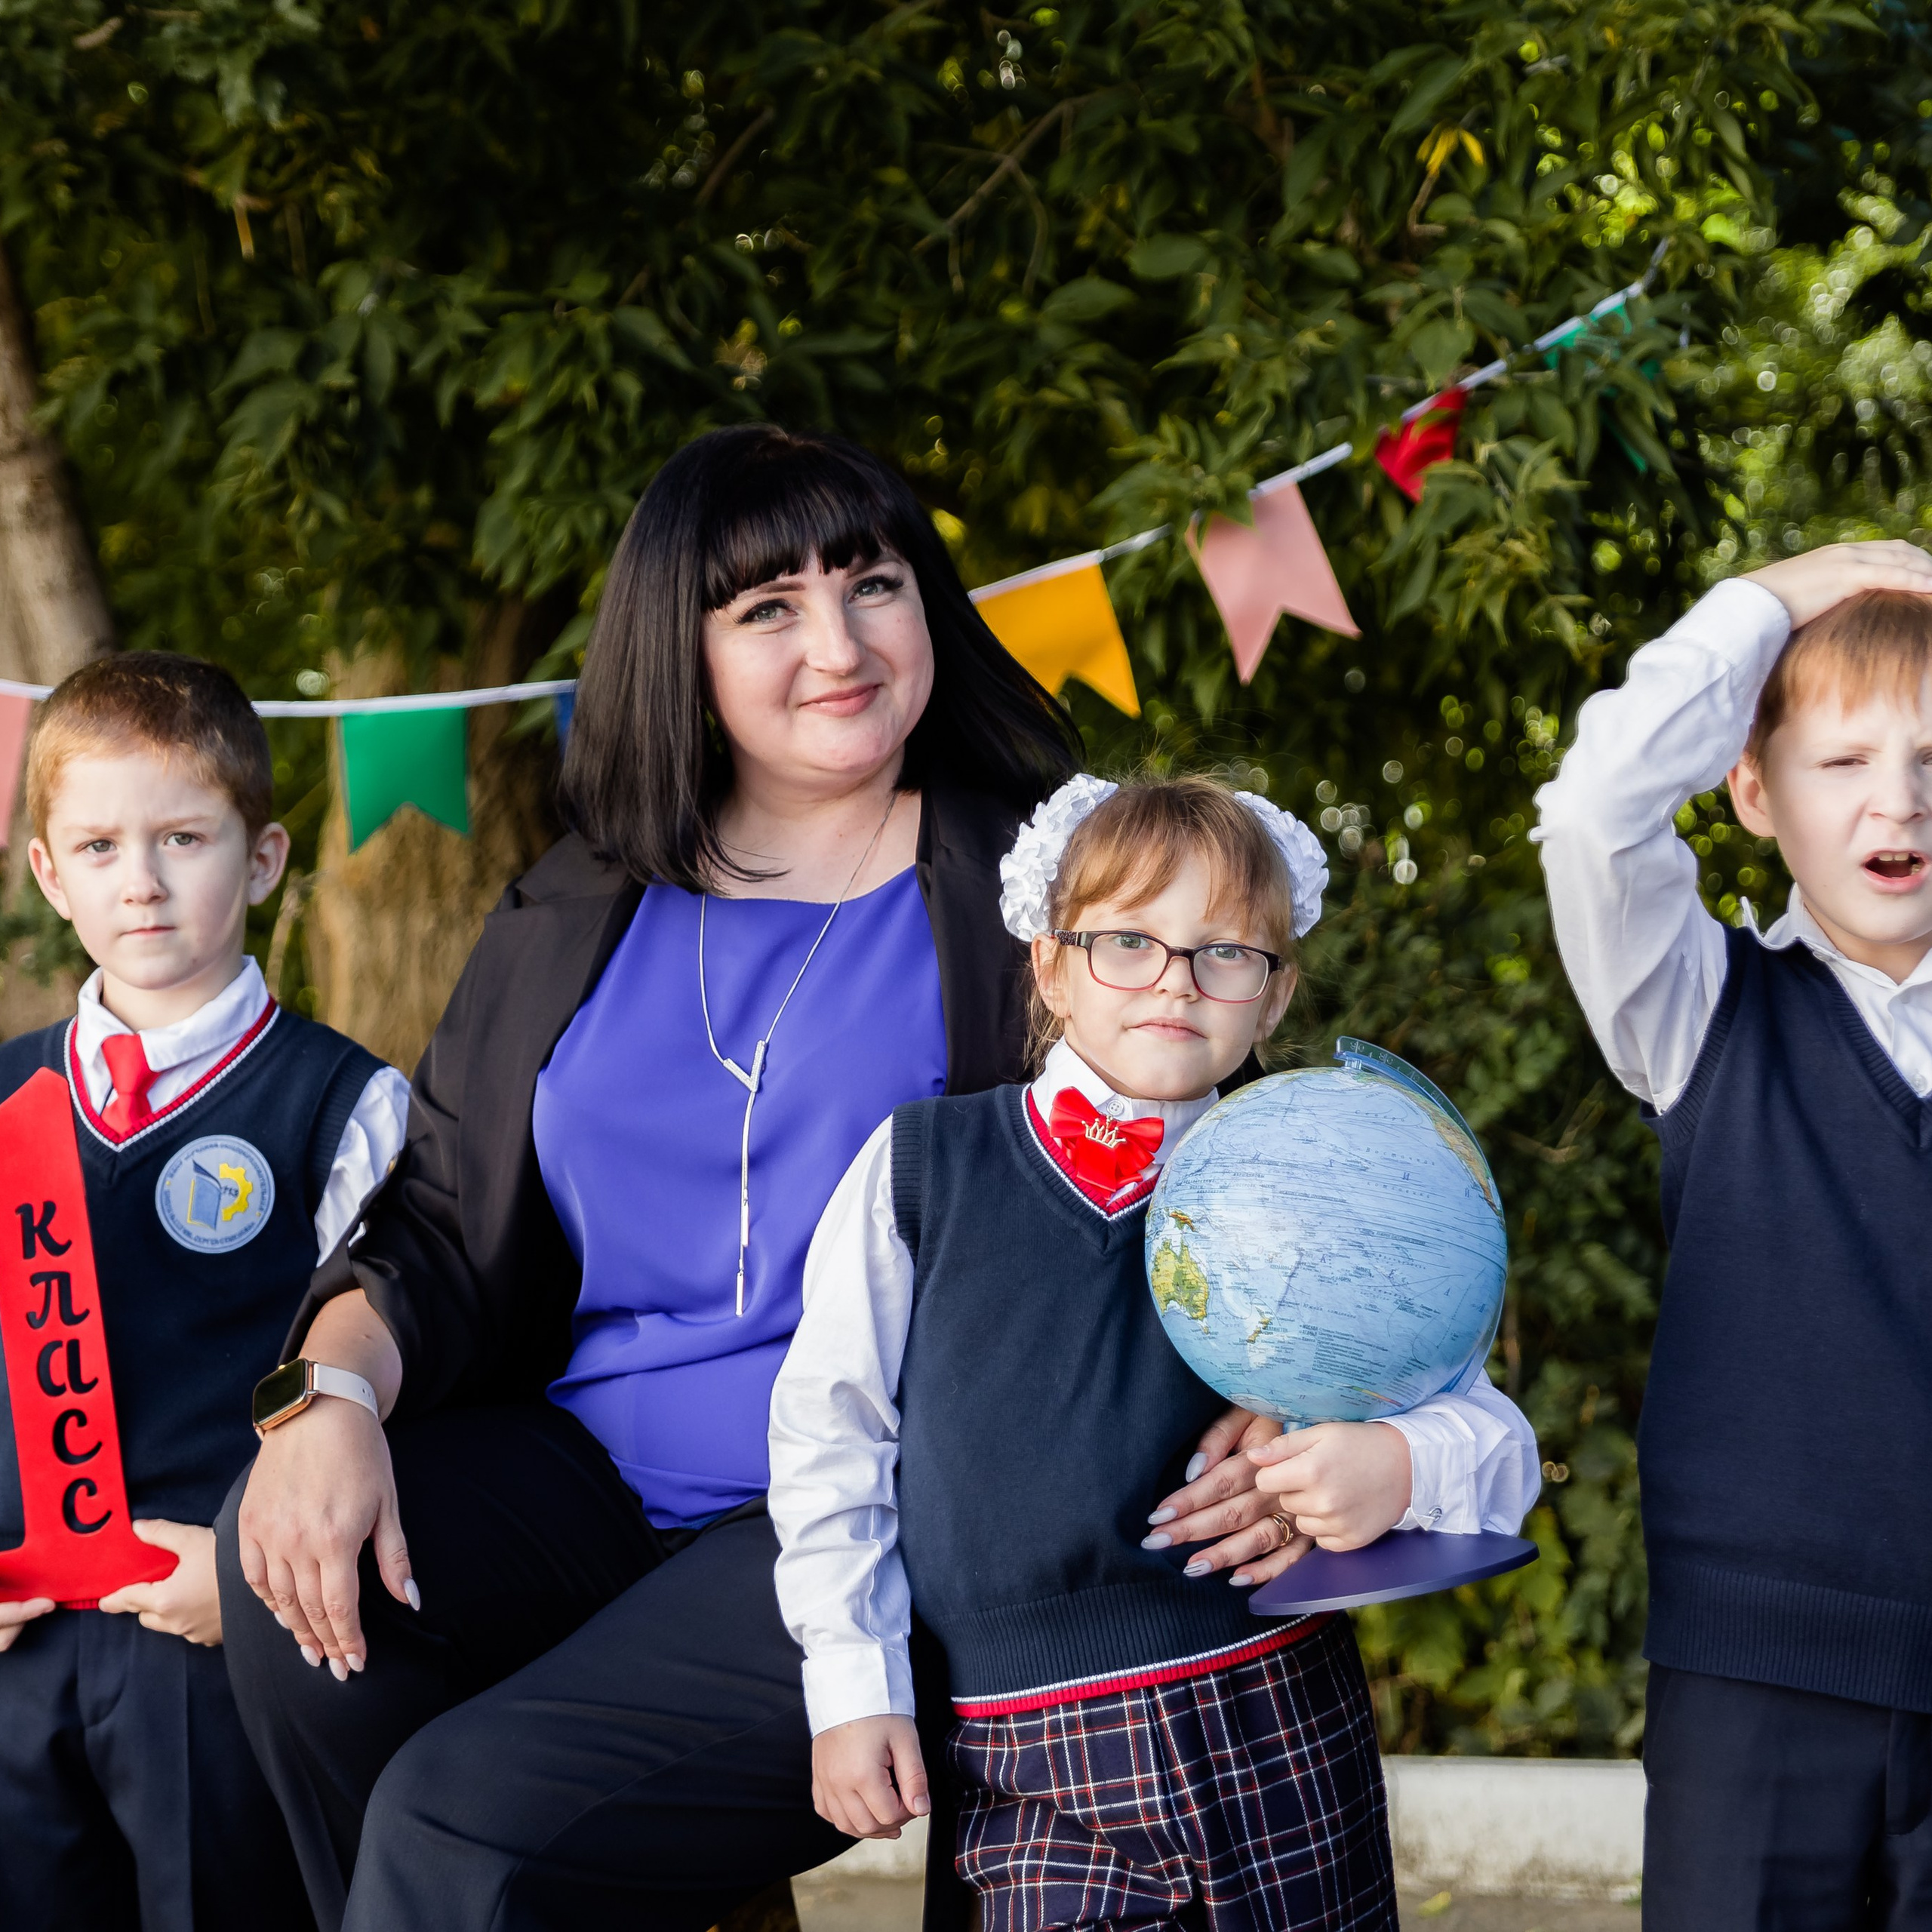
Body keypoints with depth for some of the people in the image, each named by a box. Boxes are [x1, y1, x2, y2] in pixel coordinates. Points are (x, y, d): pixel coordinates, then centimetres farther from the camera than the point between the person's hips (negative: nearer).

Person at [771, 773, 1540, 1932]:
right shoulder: (923, 1166, 6)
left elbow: (1498, 1438, 8)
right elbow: (830, 1435, 9)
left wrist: (1401, 1470, -16)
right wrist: (853, 1687, 4)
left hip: (1280, 1734, 1)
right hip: (1032, 1771, -1)